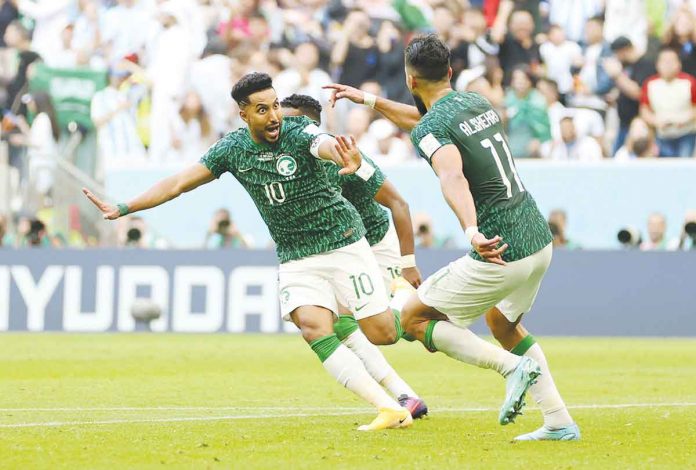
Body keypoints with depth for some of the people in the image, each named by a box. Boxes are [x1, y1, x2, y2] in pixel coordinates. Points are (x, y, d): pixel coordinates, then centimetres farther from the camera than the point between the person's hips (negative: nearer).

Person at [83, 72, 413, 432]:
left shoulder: (299, 133, -17)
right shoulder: (233, 149, -4)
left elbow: (327, 146, -40)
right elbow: (179, 183, 0)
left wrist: (349, 160, -65)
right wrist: (123, 209, -6)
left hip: (343, 242, -3)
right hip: (295, 258, 3)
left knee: (382, 334, -8)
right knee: (315, 329, -23)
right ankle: (390, 409, -25)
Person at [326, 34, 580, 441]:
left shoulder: (431, 128, -12)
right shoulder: (477, 103, 14)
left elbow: (453, 177, -33)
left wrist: (471, 231, -50)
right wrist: (368, 100, 43)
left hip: (501, 254, -8)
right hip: (540, 239, 8)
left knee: (413, 318, 7)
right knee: (503, 323, 32)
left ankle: (514, 367, -9)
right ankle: (560, 422, 21)